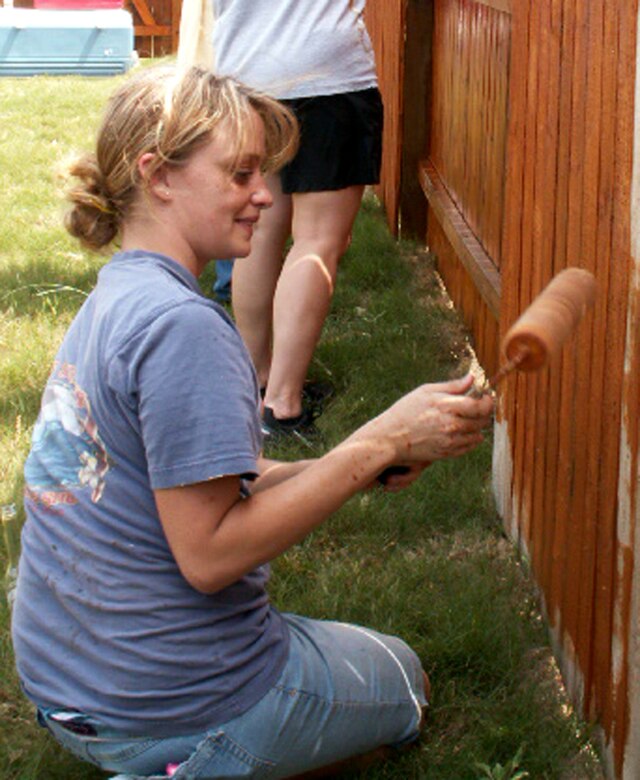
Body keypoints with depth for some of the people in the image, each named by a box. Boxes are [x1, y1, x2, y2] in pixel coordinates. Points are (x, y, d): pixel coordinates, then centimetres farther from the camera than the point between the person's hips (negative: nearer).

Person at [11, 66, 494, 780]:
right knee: (402, 678, 21)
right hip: (169, 710, -9)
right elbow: (208, 553, -25)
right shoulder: (180, 325, -24)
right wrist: (381, 443, -22)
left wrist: (357, 463, 1)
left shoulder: (110, 300, 7)